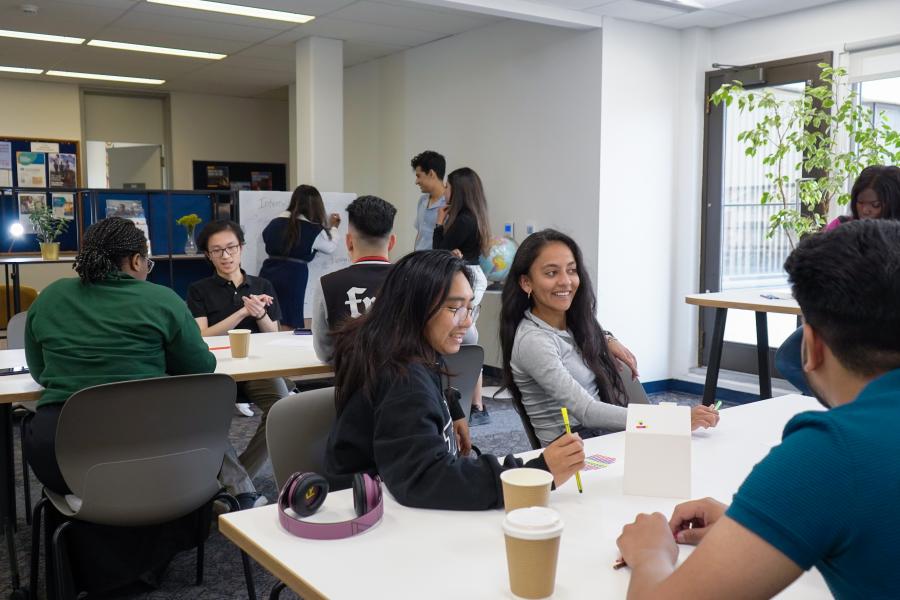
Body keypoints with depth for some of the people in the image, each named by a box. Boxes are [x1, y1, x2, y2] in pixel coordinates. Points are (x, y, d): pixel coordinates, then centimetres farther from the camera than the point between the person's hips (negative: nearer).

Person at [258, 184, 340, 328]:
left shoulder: (275, 223, 7)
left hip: (267, 276, 5)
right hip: (293, 279, -5)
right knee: (288, 327, 1)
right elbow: (330, 247, 13)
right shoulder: (314, 231, -4)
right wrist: (332, 227, 35)